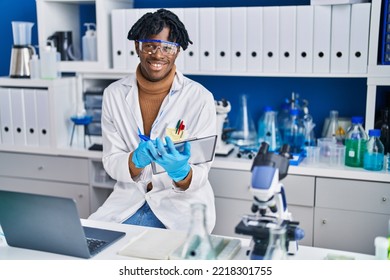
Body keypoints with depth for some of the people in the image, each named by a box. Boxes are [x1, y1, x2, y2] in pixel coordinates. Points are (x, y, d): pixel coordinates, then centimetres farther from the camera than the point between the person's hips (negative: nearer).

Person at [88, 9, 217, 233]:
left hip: (183, 201, -2)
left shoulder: (200, 98, -11)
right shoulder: (114, 94, -2)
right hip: (129, 199, 2)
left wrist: (180, 171, -35)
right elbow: (111, 163, -4)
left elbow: (200, 174, -11)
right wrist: (137, 160, -27)